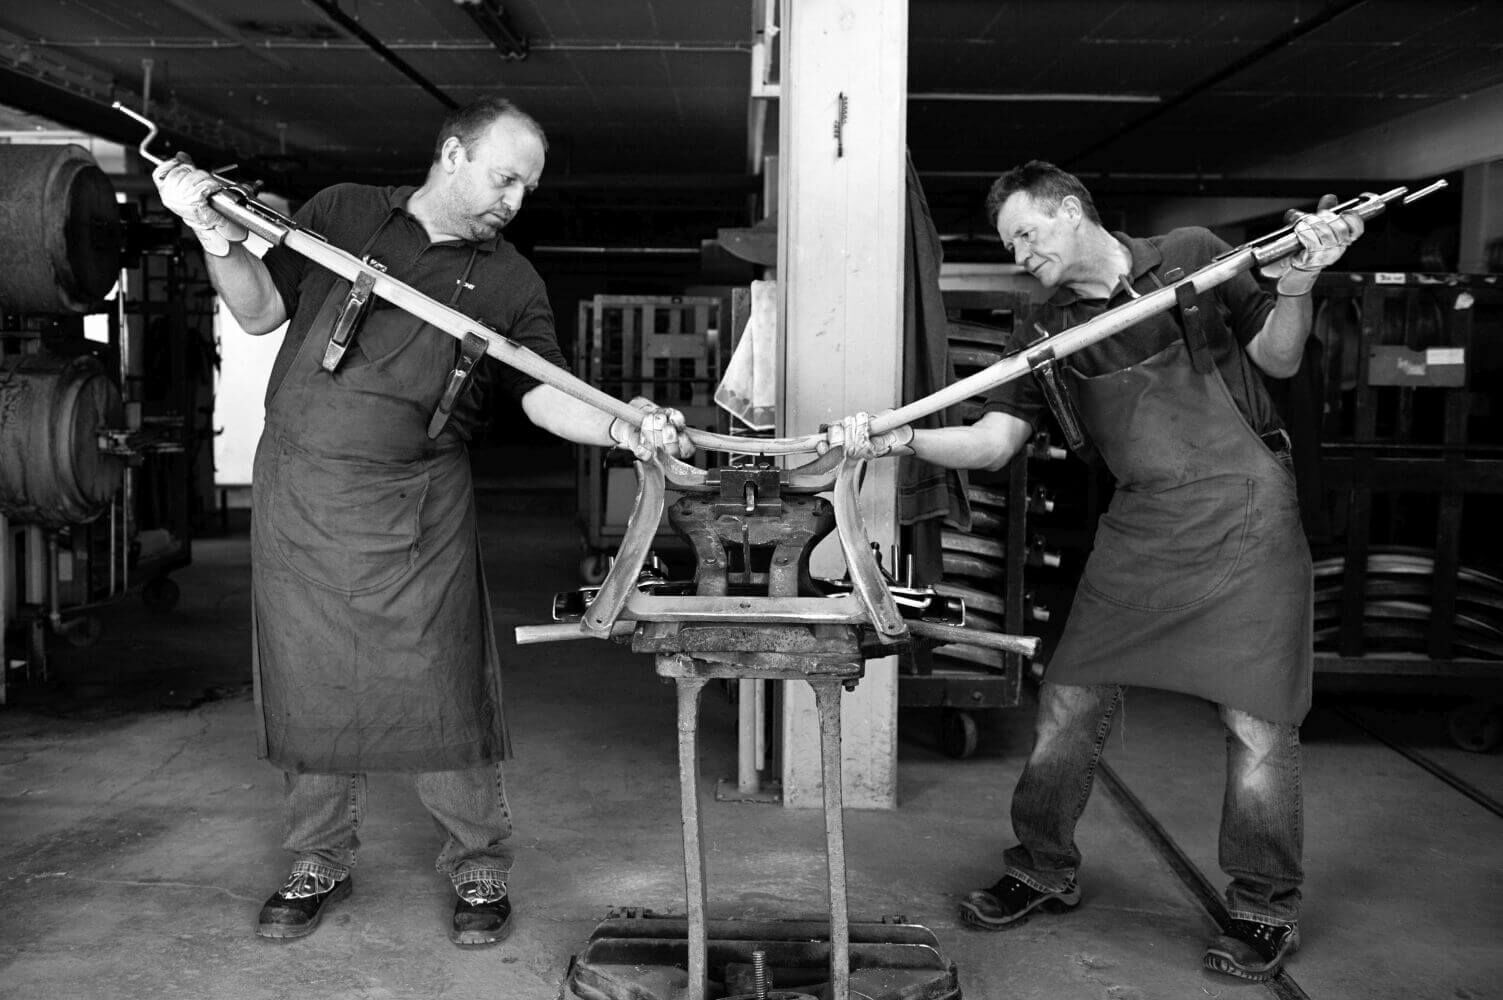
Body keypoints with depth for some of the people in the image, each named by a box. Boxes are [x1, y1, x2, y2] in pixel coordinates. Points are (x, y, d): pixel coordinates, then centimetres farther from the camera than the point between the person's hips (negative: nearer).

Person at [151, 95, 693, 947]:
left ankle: (480, 871, 14)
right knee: (309, 685, 8)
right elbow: (260, 311, 9)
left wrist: (623, 427, -22)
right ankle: (320, 864, 26)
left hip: (416, 508, -1)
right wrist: (215, 231, -9)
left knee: (441, 690, -3)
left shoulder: (511, 282, 6)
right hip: (298, 492, 1)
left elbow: (545, 393, -3)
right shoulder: (341, 213, 7)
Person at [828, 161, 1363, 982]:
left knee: (1256, 721, -3)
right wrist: (898, 439, -14)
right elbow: (992, 442, 1)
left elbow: (1276, 361, 8)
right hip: (1143, 527, 4)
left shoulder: (1192, 257, 2)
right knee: (1069, 704, 3)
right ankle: (1043, 872, 23)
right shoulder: (1047, 333, 8)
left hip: (1246, 511, -3)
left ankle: (1264, 909, 17)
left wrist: (1295, 285, -12)